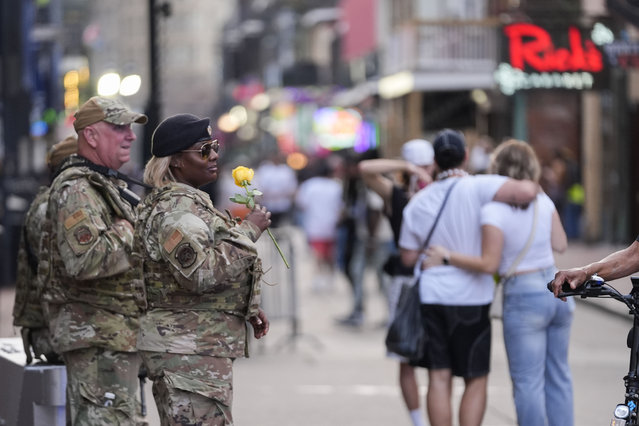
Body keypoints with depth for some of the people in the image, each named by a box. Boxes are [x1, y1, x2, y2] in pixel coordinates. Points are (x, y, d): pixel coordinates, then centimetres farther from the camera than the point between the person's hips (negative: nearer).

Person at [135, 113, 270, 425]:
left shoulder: (191, 202, 20)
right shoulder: (175, 208, -15)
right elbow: (201, 273, -27)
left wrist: (247, 308, 19)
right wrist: (247, 232, -17)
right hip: (187, 351, -11)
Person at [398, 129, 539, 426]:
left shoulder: (417, 203, 3)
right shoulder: (478, 188, -11)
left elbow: (408, 258, 7)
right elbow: (525, 192, -26)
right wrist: (533, 187, -4)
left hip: (431, 295, 3)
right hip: (471, 300, -3)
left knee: (439, 379, 6)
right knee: (475, 381, 7)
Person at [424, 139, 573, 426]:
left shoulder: (494, 210, -15)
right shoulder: (542, 200, 1)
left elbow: (489, 264, -20)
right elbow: (560, 244, 7)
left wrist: (446, 257, -11)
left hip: (524, 297, -6)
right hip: (558, 291, 6)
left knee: (528, 383, 2)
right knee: (558, 375, 14)